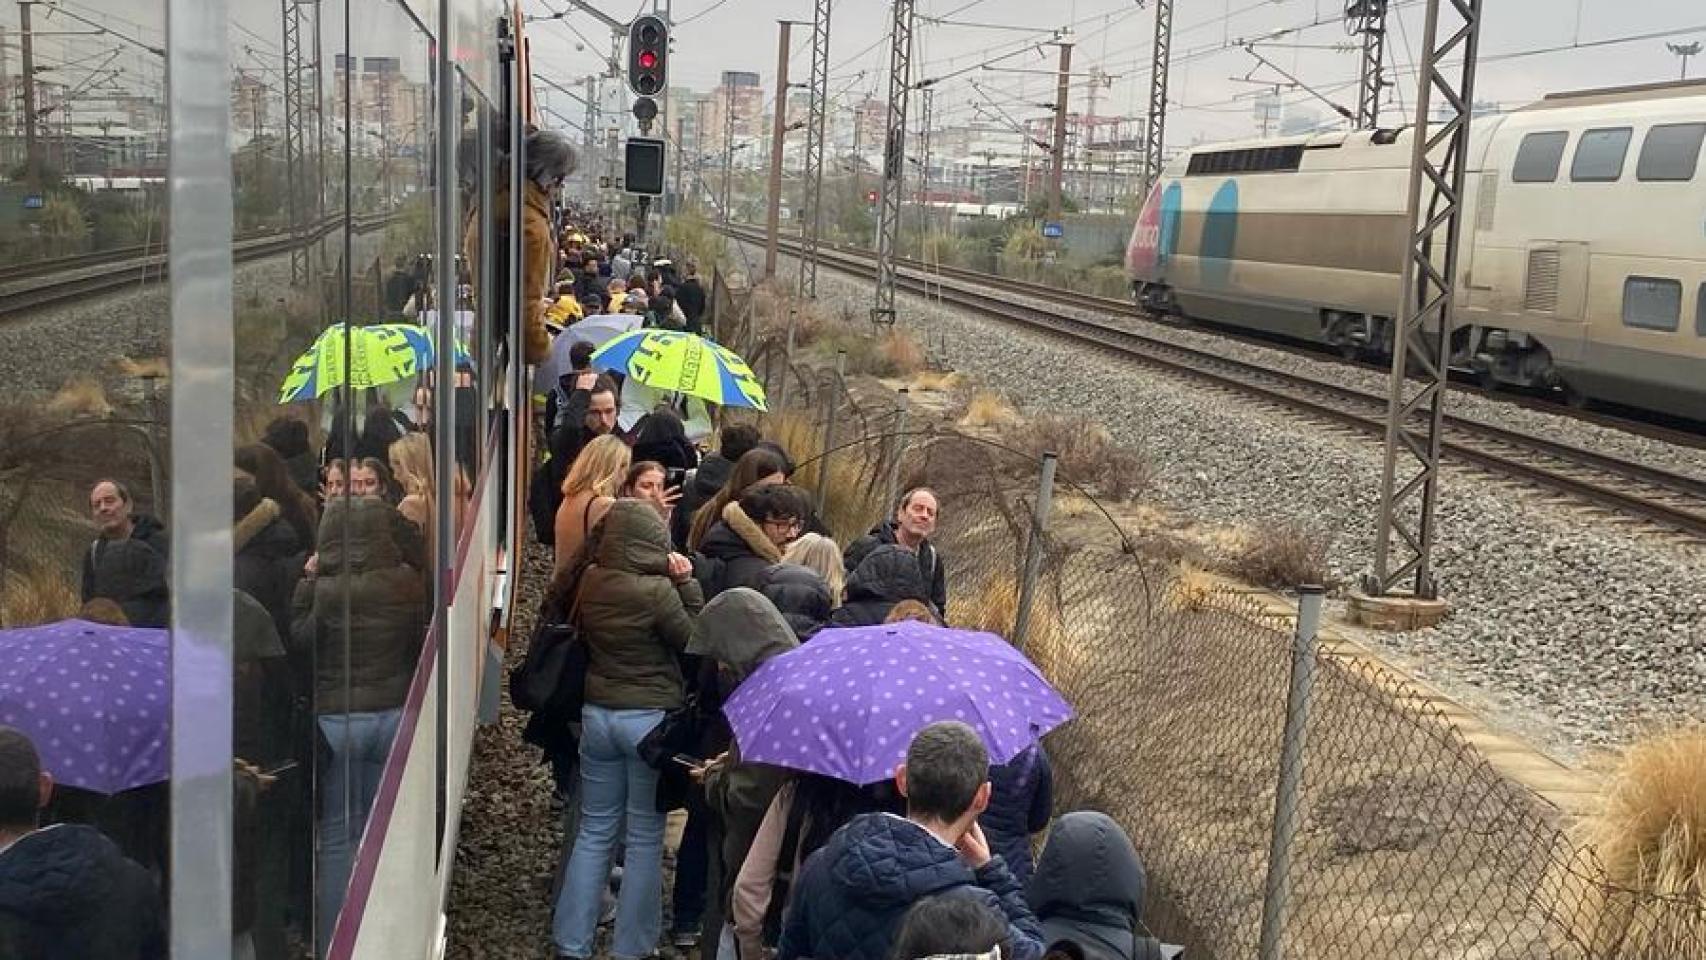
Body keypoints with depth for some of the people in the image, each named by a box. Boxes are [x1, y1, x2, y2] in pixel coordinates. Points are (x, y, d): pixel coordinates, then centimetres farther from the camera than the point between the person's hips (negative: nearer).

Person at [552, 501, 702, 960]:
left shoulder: (590, 582, -3)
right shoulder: (656, 591, -20)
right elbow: (694, 642, -8)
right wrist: (686, 584, -8)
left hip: (597, 713, 5)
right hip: (650, 718, -5)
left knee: (593, 831, 15)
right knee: (645, 837, 8)